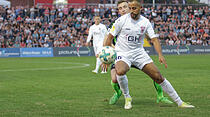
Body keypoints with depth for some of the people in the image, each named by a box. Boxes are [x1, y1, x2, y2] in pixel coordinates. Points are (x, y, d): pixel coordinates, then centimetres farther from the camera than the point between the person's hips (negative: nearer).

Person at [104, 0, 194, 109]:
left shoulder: (145, 22, -2)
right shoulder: (122, 20, -10)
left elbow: (154, 39, -3)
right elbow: (110, 37, -4)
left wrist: (160, 55, -19)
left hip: (139, 53, 3)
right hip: (123, 53, -3)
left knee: (158, 77, -4)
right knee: (120, 71, -36)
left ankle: (179, 102, 7)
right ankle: (127, 98, -9)